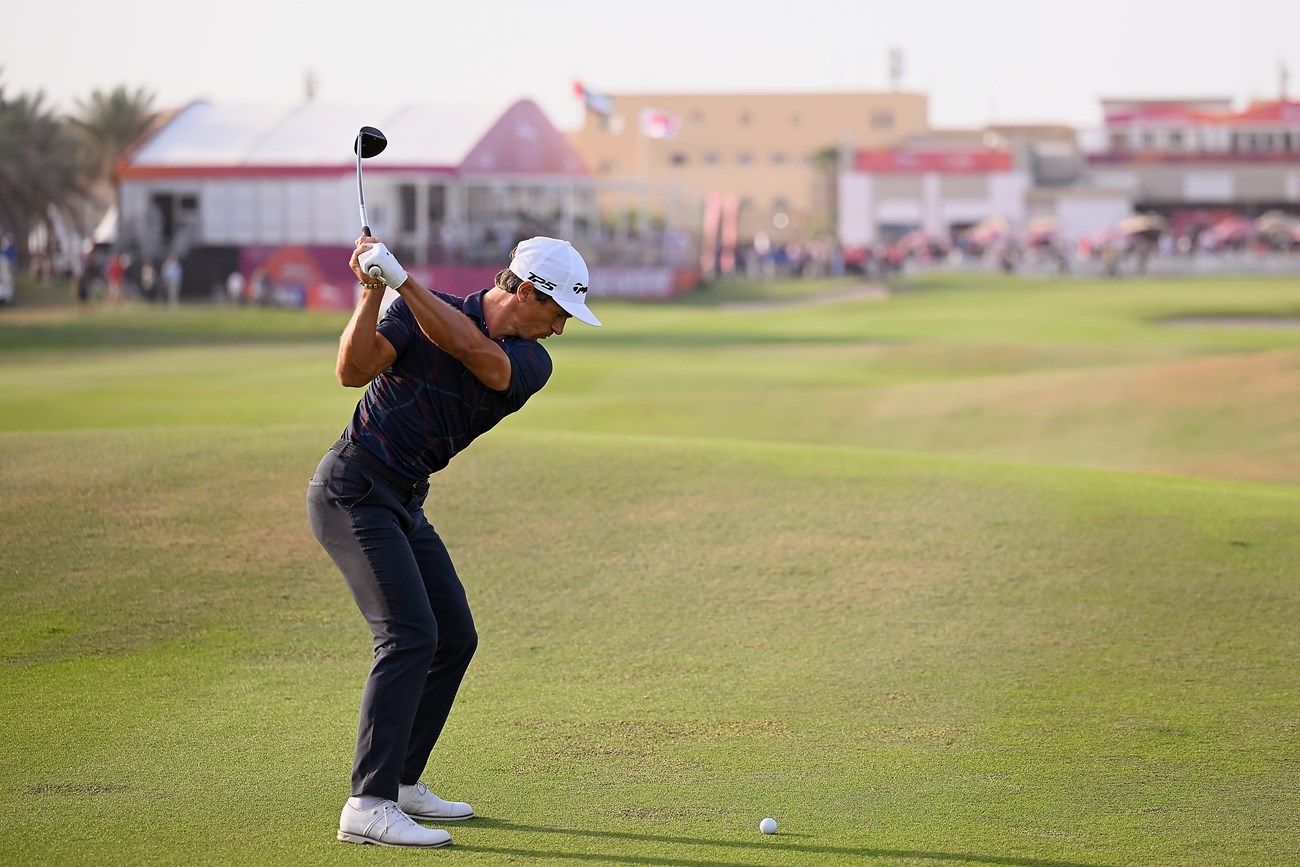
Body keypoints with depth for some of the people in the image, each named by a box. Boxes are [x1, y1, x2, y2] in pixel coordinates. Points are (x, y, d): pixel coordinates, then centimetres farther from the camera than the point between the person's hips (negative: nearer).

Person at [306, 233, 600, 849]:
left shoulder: (532, 364, 1)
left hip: (404, 503, 8)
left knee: (454, 637, 11)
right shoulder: (419, 314, -9)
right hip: (353, 491, -8)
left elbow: (469, 348, -20)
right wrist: (372, 293, -32)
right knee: (409, 635, -19)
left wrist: (400, 278, -28)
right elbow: (354, 370, -22)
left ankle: (400, 782, 23)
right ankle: (368, 808, -24)